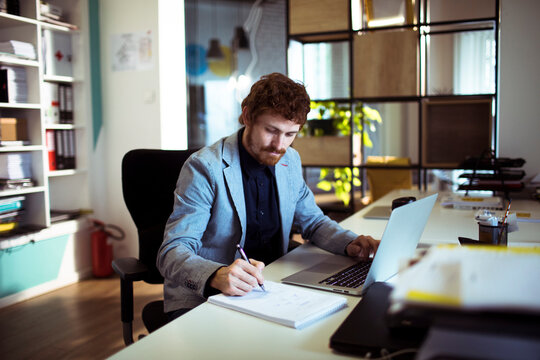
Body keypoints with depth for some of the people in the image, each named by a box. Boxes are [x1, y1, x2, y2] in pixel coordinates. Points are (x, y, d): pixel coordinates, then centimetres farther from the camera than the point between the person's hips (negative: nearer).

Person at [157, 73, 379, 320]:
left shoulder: (290, 161, 5)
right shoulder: (204, 168, -16)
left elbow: (312, 221, 18)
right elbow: (172, 253, -21)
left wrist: (349, 243, -4)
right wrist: (218, 276, -43)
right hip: (201, 301, -6)